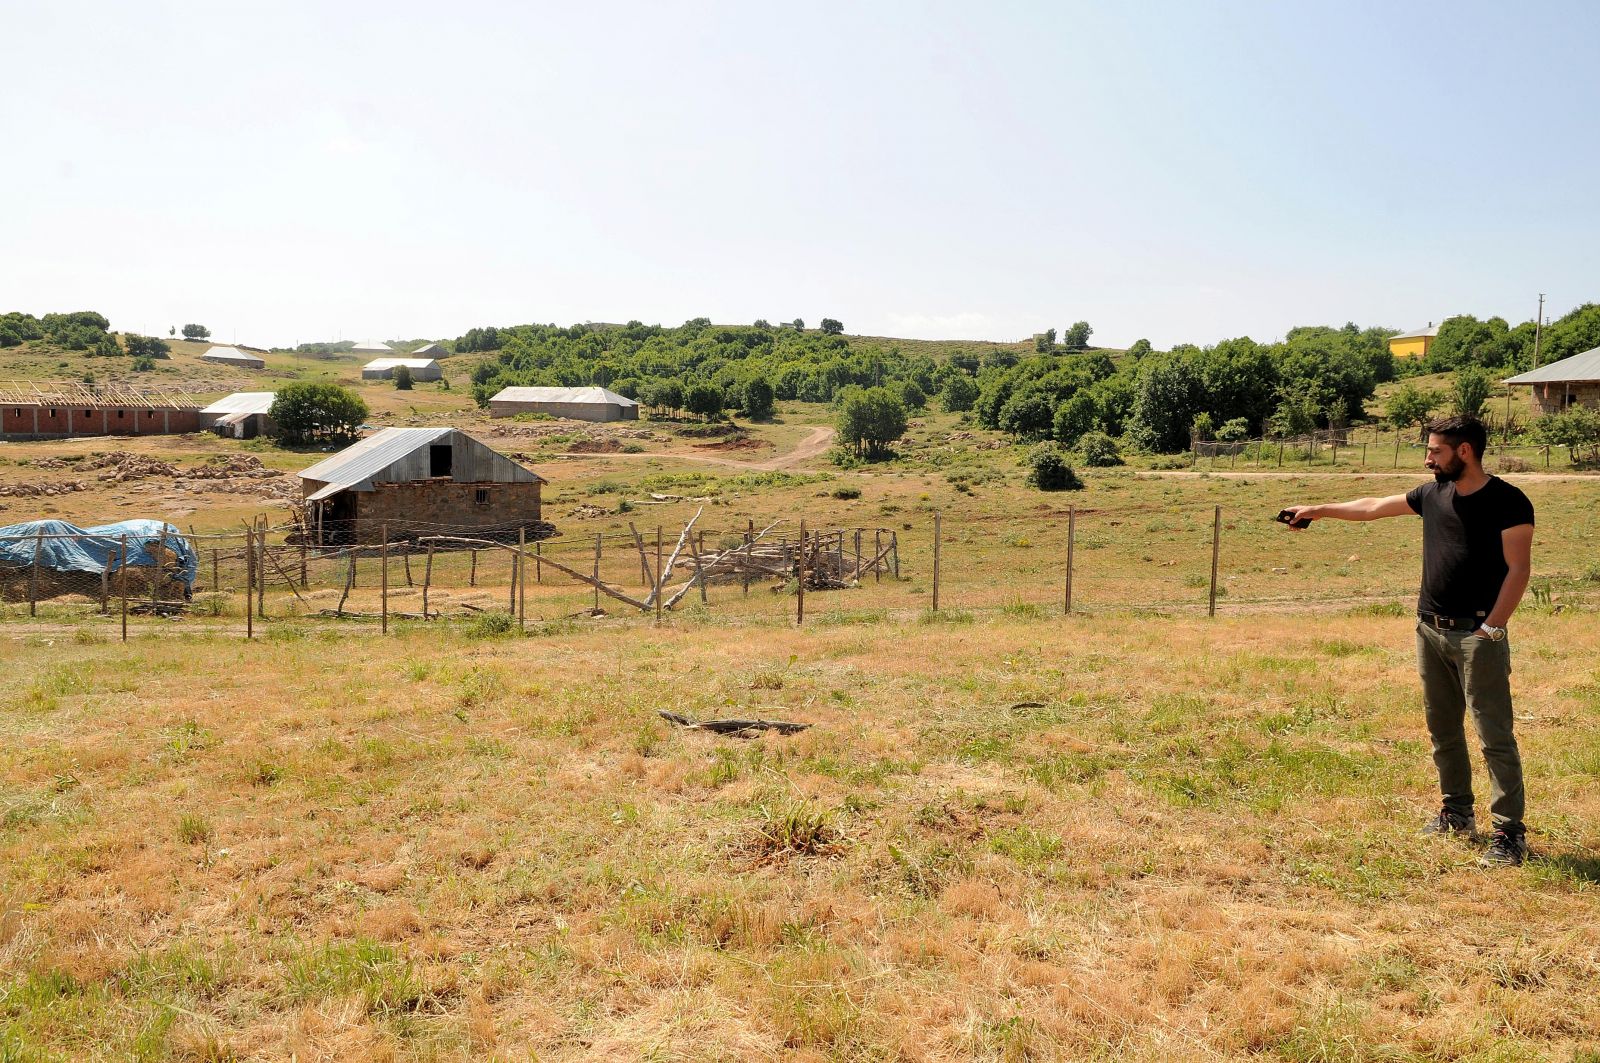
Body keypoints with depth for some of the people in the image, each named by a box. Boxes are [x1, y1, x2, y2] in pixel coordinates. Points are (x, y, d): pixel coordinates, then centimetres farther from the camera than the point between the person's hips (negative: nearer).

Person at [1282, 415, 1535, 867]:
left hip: (1478, 634, -7)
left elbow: (1518, 568, -11)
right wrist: (1318, 510, 27)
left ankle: (1510, 832, 0)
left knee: (1495, 735, -6)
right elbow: (1372, 507, 23)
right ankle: (1457, 813, 26)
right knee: (1442, 729, 14)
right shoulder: (1432, 494, 10)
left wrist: (1492, 628, -17)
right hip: (1430, 630, 7)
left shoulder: (1507, 502, -8)